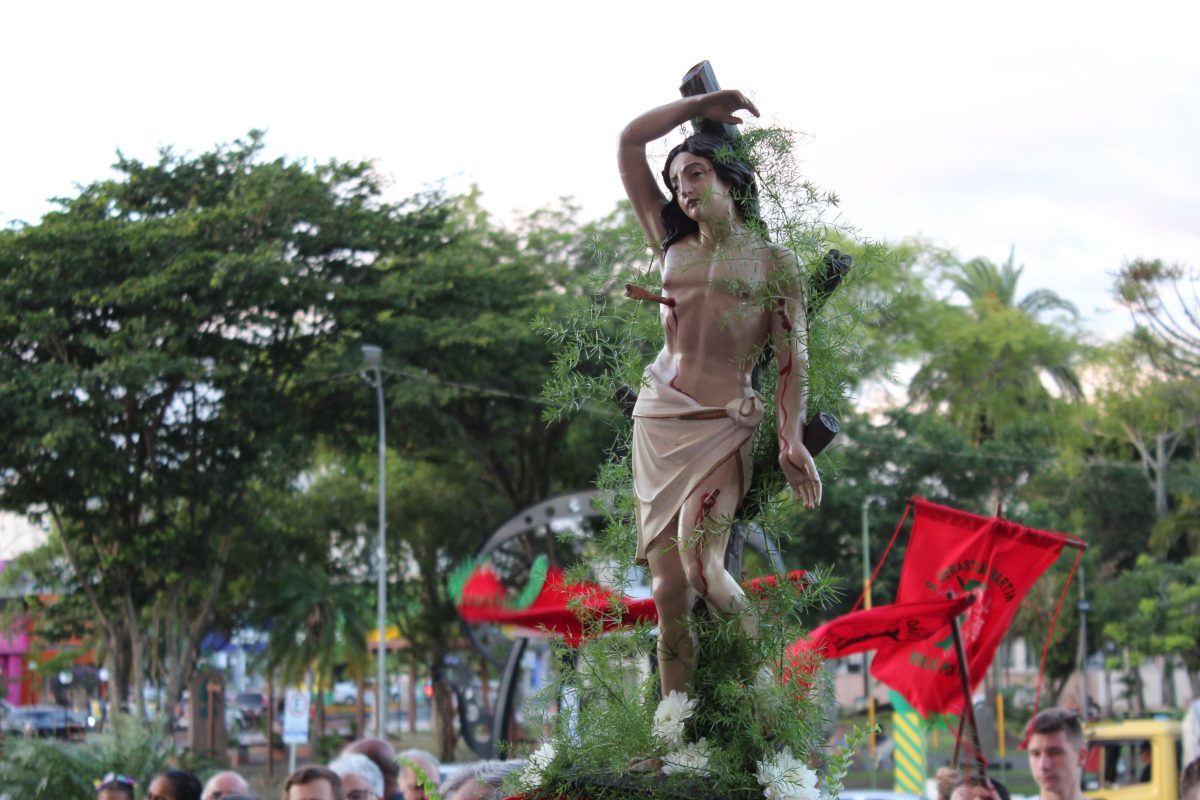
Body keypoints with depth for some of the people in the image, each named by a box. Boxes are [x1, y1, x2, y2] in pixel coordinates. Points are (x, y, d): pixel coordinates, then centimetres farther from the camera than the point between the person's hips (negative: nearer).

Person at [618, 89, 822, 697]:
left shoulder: (773, 262, 6)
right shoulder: (671, 246, 15)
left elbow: (792, 355, 0)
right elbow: (630, 141, 16)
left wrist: (791, 439, -12)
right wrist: (701, 105, 18)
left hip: (724, 425, -4)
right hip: (658, 419, 4)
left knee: (701, 568, -21)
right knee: (667, 589, -3)